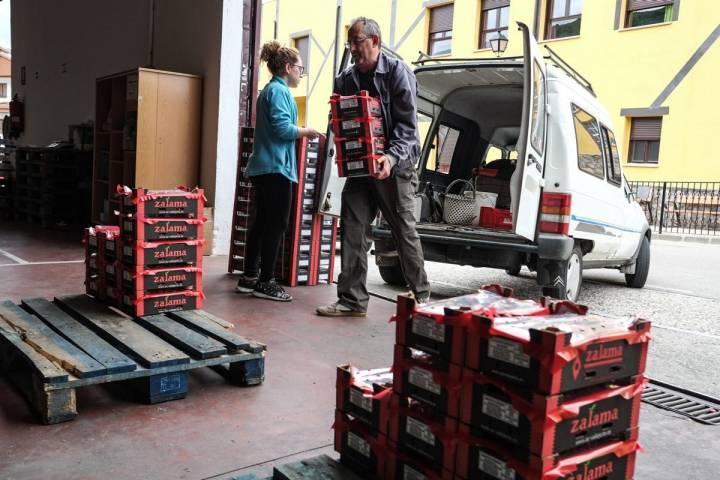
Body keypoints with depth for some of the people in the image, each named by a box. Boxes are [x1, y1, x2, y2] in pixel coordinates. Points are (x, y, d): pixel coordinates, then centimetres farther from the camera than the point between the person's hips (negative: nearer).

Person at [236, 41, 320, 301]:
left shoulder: (269, 90, 20)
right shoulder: (279, 90, -10)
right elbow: (283, 128, -20)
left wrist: (300, 133, 18)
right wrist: (307, 132, -5)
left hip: (263, 166, 10)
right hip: (276, 166, -10)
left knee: (262, 223, 12)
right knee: (277, 225, -5)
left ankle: (249, 277, 18)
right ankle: (265, 282, 1)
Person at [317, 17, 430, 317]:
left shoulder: (397, 73, -6)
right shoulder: (345, 79, 9)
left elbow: (407, 123, -12)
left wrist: (392, 157, -28)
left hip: (395, 167, -5)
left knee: (405, 232, 2)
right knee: (352, 230, -2)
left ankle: (422, 296, 17)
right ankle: (352, 299, 5)